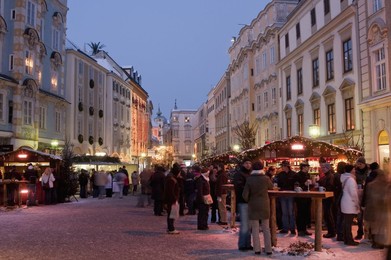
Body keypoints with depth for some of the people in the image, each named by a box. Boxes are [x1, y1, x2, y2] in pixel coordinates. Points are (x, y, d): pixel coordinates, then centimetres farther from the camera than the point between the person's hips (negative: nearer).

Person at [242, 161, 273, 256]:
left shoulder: (249, 179, -10)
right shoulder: (266, 178, -9)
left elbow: (245, 195, -10)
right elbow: (271, 187, 12)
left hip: (253, 205, -1)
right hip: (264, 205, 1)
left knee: (255, 228, 7)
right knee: (266, 228, 11)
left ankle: (257, 249, 8)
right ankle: (268, 249, 13)